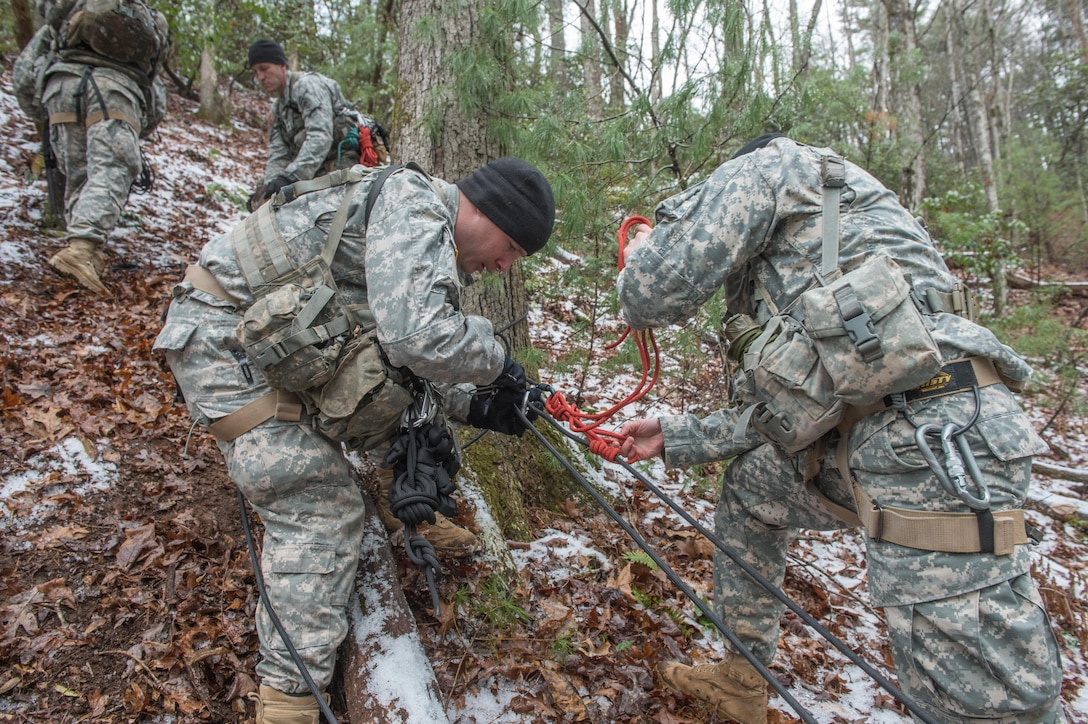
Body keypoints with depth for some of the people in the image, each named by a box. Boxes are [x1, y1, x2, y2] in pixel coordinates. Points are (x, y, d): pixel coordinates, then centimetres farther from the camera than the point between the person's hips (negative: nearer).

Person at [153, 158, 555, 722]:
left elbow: (404, 354, 13)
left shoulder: (435, 250, 11)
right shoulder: (414, 205, -19)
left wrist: (474, 405, 1)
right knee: (319, 507, -13)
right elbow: (415, 338, -33)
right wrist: (495, 363, -15)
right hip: (225, 333, -10)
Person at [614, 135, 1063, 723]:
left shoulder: (767, 165, 5)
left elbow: (660, 291, -6)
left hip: (933, 433, -11)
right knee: (748, 484, 25)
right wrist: (674, 438, 34)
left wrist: (640, 255, 18)